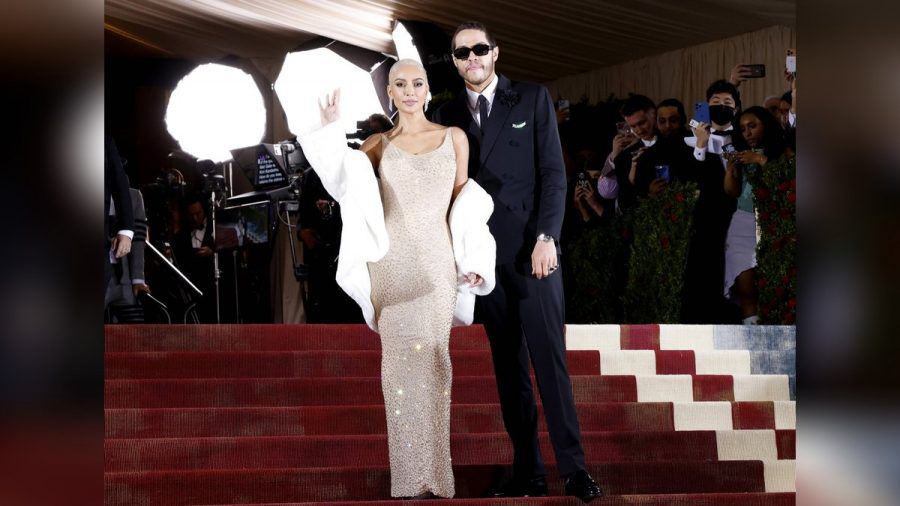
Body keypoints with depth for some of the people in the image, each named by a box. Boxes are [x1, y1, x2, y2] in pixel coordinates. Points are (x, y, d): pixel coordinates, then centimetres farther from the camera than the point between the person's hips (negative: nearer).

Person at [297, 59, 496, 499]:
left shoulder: (454, 138, 11)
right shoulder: (378, 145, 10)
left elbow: (464, 207, 12)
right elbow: (343, 182, -5)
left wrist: (470, 264, 4)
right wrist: (330, 128, -8)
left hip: (437, 261, 0)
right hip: (392, 263, 0)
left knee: (432, 360, -2)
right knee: (402, 360, -3)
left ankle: (435, 476, 1)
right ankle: (410, 478, -1)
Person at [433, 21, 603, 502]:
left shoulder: (533, 99, 4)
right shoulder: (448, 115, 11)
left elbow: (553, 171, 0)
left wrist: (546, 237, -10)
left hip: (531, 248, -3)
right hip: (482, 254, 3)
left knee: (549, 358, -7)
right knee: (508, 367, 5)